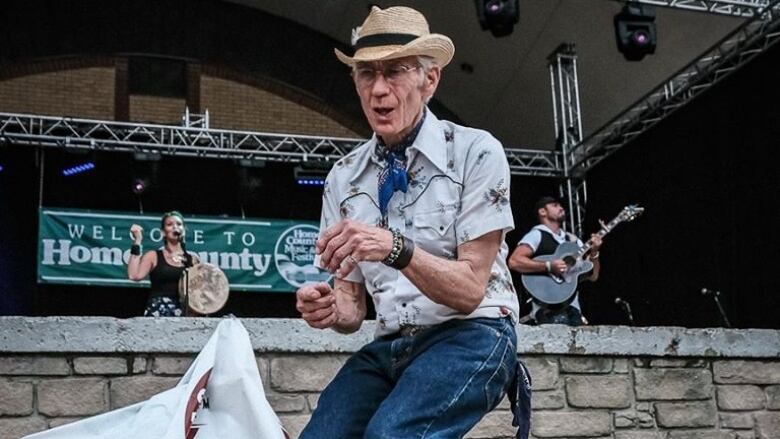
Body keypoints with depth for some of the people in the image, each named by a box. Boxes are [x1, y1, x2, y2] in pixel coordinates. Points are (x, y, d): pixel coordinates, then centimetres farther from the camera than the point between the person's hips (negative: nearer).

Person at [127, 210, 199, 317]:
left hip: (184, 313, 2)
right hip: (158, 311, -2)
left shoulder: (192, 259, 12)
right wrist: (137, 241, -8)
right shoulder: (153, 256, 5)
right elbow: (134, 275, -12)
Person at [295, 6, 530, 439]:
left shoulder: (475, 152, -8)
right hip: (388, 346, 4)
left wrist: (396, 248, -29)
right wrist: (329, 309, -17)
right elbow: (353, 307, 7)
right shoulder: (344, 177, 6)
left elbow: (470, 289, -12)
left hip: (470, 337, -4)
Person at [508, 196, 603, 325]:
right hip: (548, 310, -6)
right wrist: (548, 266, -21)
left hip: (573, 308, 7)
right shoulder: (537, 235, -1)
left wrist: (594, 253, 0)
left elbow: (593, 276, 17)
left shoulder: (573, 240, 19)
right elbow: (514, 261, -16)